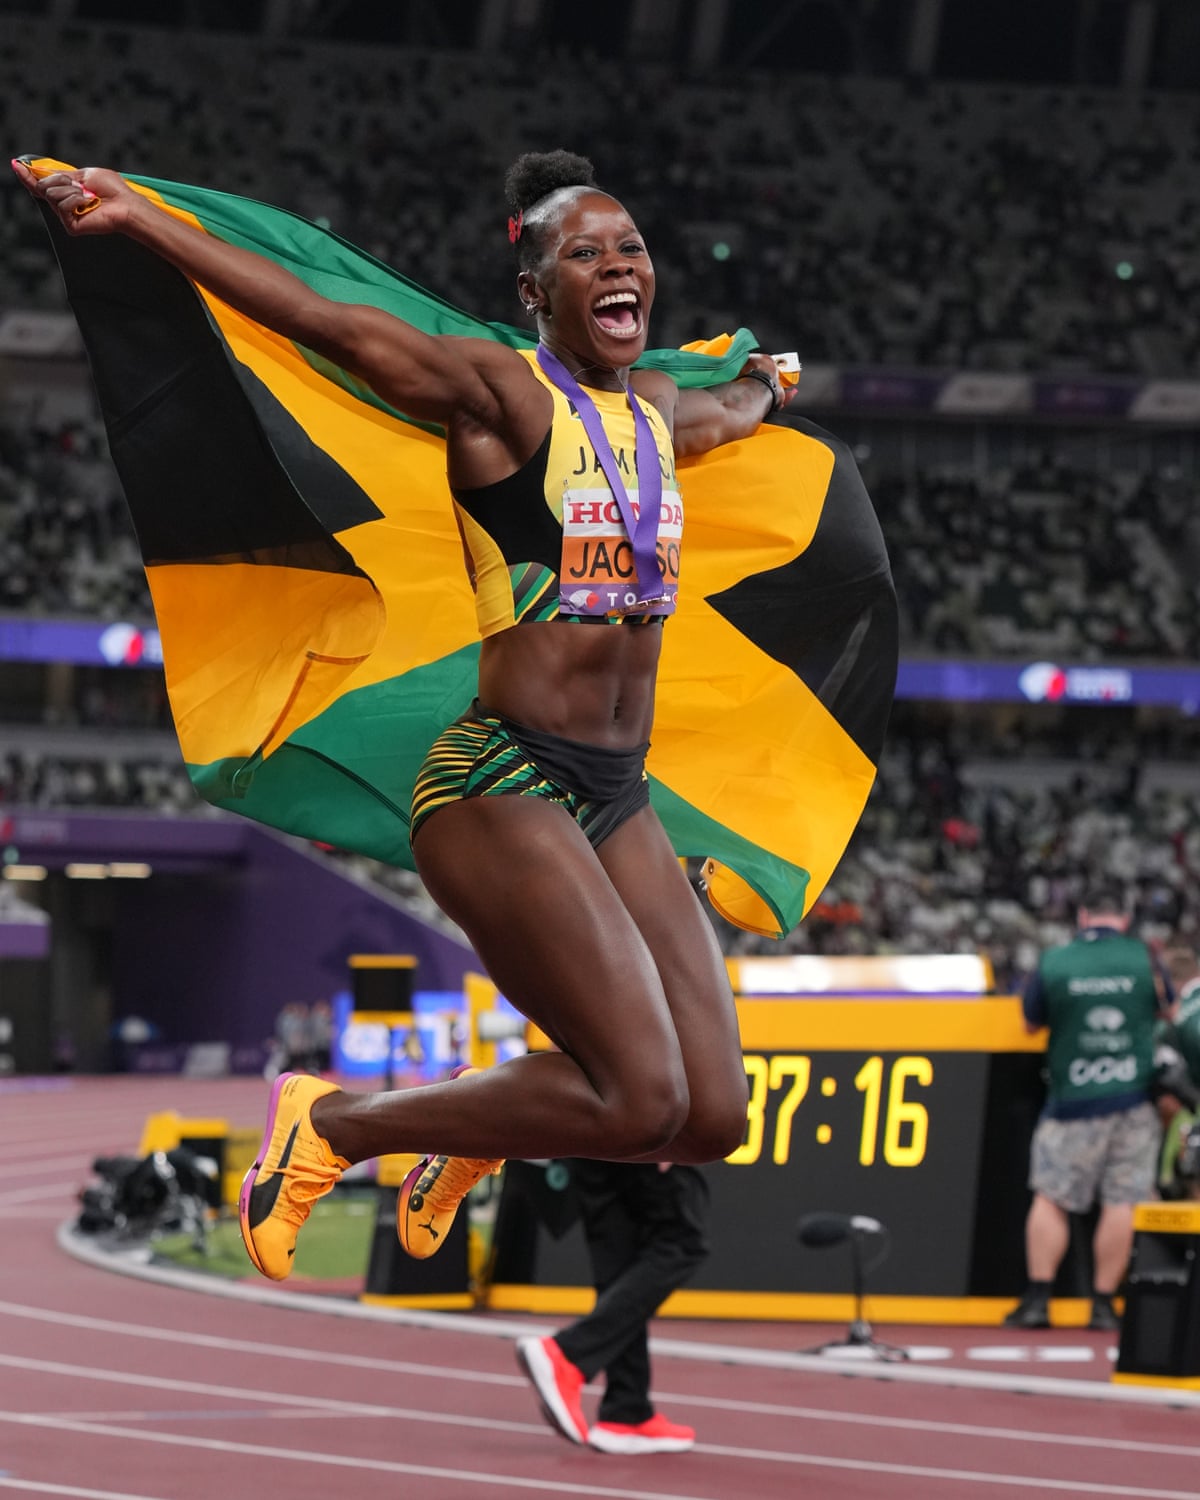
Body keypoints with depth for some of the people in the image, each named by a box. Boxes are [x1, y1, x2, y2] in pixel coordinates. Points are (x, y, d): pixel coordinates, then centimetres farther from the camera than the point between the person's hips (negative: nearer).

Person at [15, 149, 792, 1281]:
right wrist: (133, 216, -27)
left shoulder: (657, 413, 15)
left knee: (712, 1120, -2)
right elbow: (323, 322, -17)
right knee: (640, 1098, -19)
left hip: (618, 796, 8)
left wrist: (765, 385, 63)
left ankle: (470, 1135, 27)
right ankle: (329, 1126, 0)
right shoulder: (502, 395, -7)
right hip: (503, 787, -8)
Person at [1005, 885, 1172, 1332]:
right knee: (1122, 1202, 4)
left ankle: (1038, 1297, 1)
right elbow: (1166, 1006, 19)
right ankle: (1103, 1303, 4)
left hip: (1073, 1099, -1)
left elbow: (1031, 1022, 11)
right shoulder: (1142, 958, 0)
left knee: (1051, 1198, 6)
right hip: (1133, 1097, 1)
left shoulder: (1053, 963, -3)